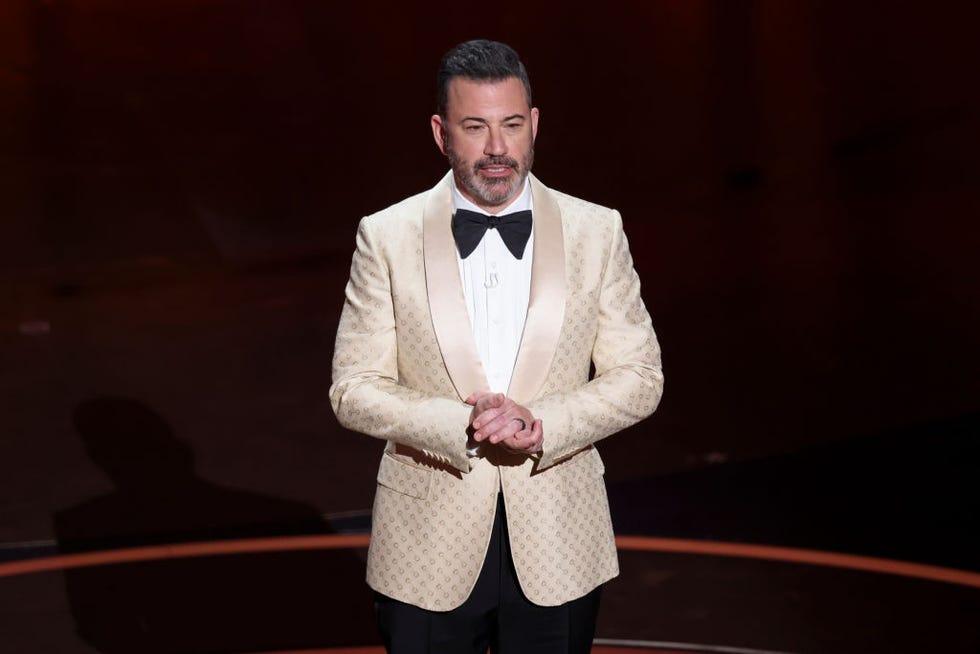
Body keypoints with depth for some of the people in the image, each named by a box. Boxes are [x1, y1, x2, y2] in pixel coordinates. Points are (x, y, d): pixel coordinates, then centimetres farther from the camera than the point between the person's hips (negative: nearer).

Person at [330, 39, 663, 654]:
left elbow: (639, 376, 0)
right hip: (429, 553, -1)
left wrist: (540, 423, -17)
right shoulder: (387, 237, -3)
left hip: (557, 542, 1)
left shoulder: (598, 233, -1)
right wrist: (462, 425, -20)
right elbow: (354, 389, -4)